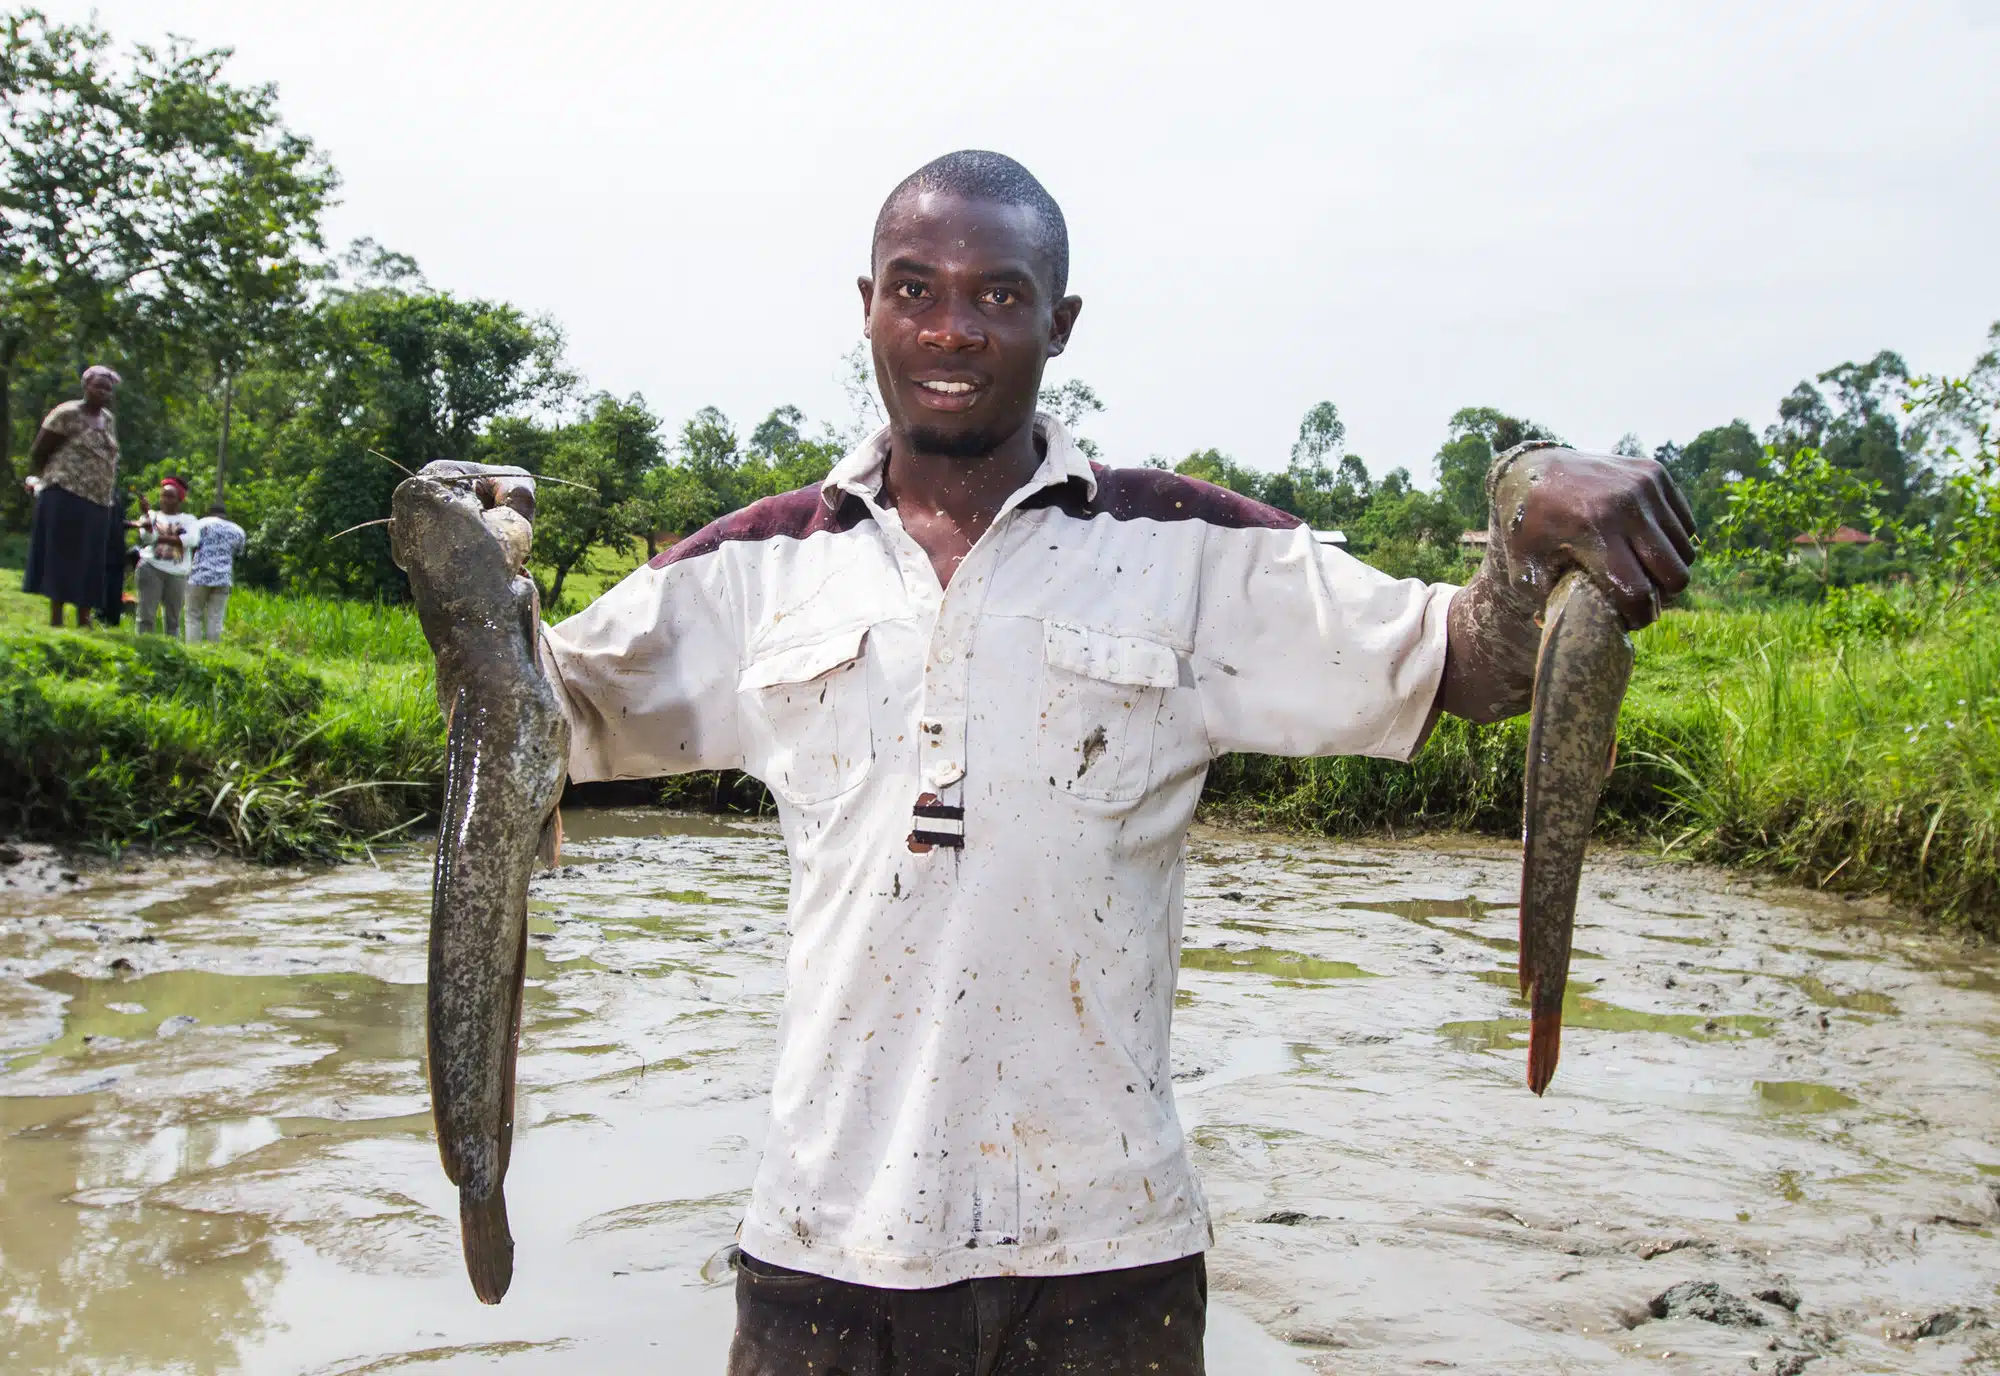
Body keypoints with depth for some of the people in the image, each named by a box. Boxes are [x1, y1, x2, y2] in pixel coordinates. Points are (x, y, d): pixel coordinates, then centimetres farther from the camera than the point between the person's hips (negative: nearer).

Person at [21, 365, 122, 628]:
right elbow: (37, 452, -2)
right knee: (62, 557, -6)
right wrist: (38, 479, 11)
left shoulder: (109, 420, 15)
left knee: (90, 563, 8)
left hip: (98, 502, 7)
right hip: (66, 497, -7)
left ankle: (84, 621, 12)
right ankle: (56, 619, -5)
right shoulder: (67, 414, -7)